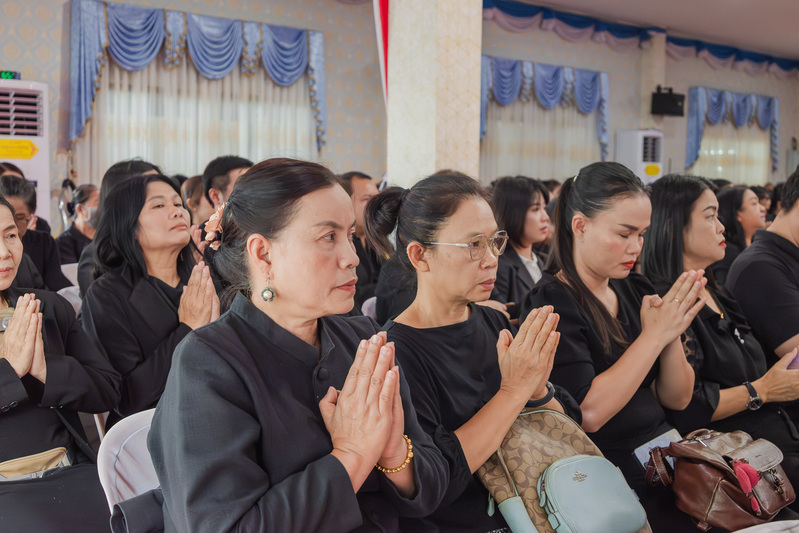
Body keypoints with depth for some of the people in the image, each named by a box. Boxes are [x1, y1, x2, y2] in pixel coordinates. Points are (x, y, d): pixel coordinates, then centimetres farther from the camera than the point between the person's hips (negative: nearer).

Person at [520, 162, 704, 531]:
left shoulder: (635, 290, 9)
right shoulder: (553, 302, -10)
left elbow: (677, 399, 9)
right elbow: (587, 413, -20)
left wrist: (673, 333, -8)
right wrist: (654, 334, -16)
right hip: (613, 474, -6)